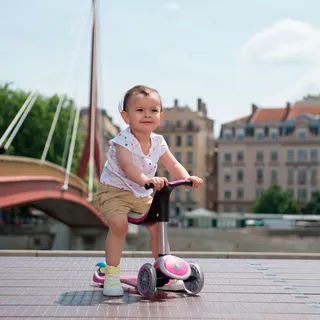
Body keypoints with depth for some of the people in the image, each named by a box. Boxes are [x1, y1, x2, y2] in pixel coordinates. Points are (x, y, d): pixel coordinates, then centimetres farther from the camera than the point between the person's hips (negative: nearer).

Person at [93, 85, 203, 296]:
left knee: (158, 224, -4)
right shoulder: (123, 140, -21)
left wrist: (187, 178, -22)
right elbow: (127, 166, -36)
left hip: (141, 194, 6)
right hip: (114, 190, -6)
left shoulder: (158, 142, -1)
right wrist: (146, 179, -54)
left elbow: (173, 164, 0)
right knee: (119, 223, -29)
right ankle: (111, 274, -17)